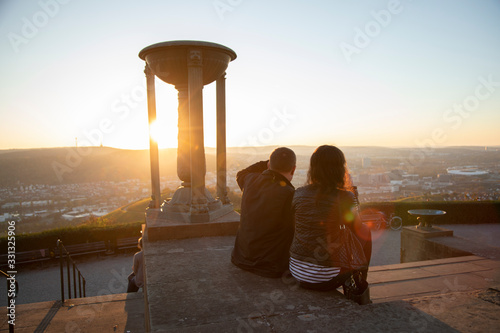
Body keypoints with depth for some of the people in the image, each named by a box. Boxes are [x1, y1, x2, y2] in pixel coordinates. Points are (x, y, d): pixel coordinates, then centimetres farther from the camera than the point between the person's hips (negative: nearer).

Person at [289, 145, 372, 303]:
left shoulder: (299, 194, -5)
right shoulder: (345, 198, -16)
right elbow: (357, 228, 1)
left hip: (297, 272, 4)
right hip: (327, 278, -4)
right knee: (365, 232, 18)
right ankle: (360, 283, 35)